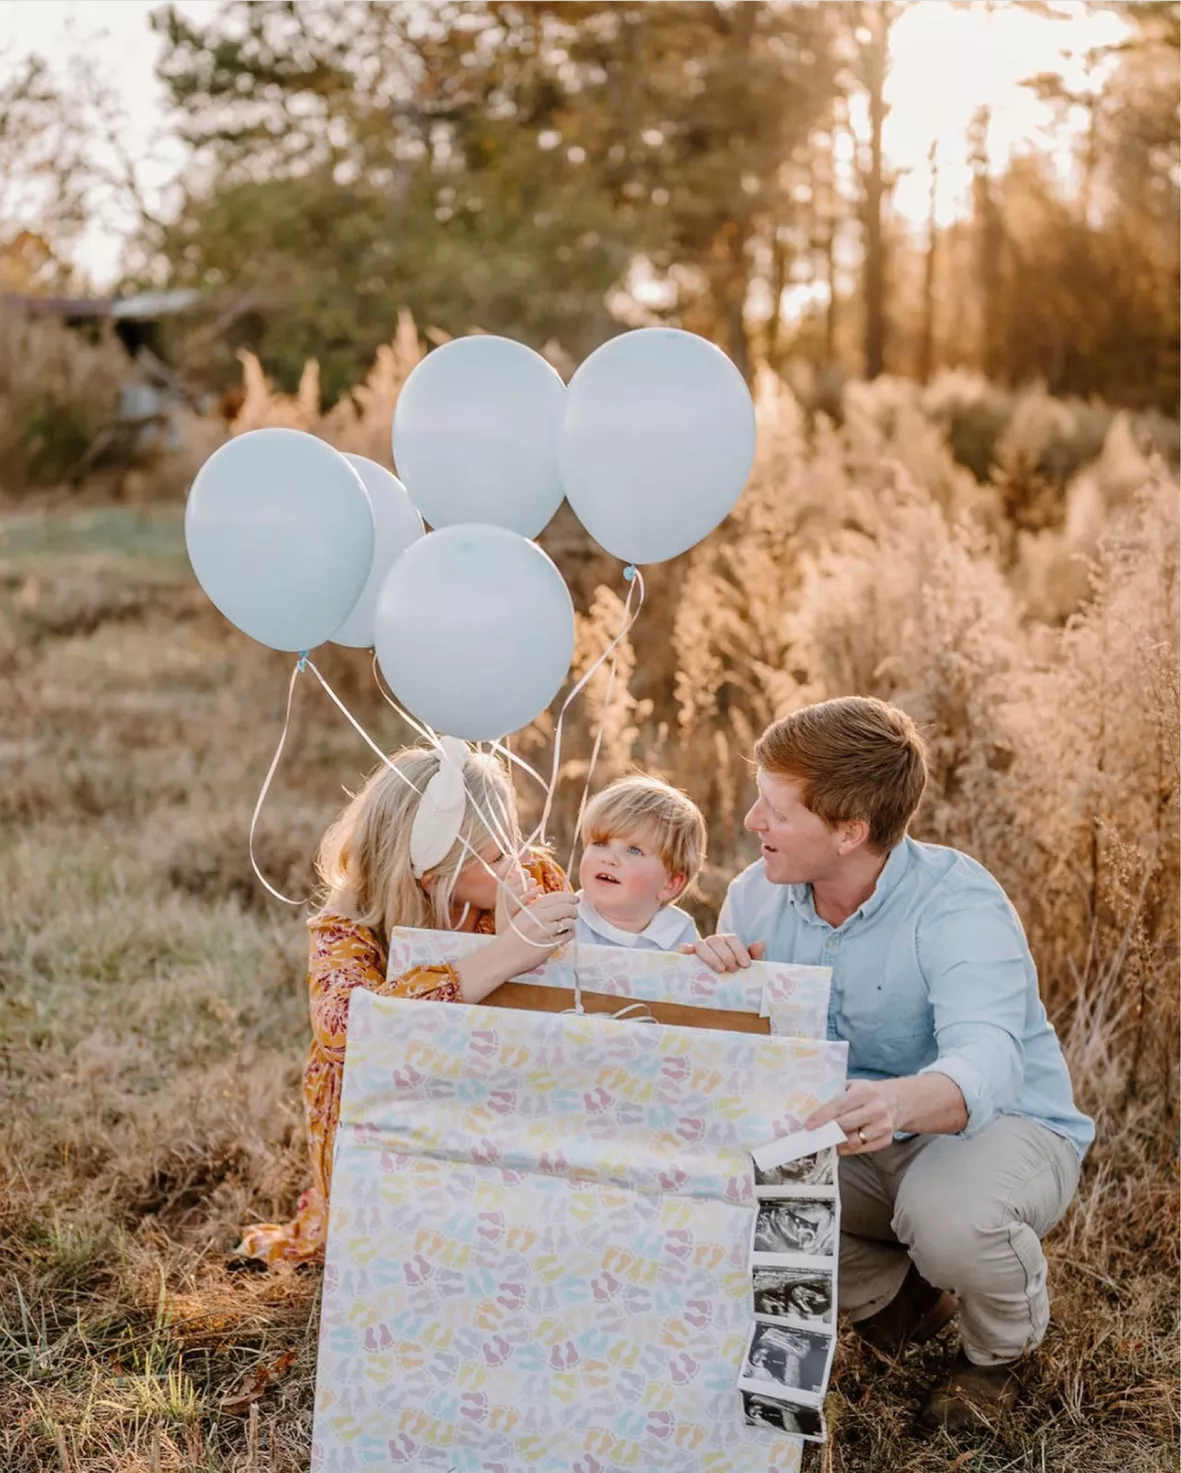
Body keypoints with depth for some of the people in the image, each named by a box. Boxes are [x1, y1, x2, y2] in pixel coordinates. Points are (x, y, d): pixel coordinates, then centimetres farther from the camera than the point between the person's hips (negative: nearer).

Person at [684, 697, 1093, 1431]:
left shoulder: (960, 905, -26)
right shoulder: (759, 896, -8)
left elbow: (985, 1066, -43)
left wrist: (901, 1102, -66)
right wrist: (715, 977, -29)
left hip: (1008, 1124, -5)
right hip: (852, 1133, 5)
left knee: (951, 1212, -39)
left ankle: (1004, 1347, 2)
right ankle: (892, 1297, 11)